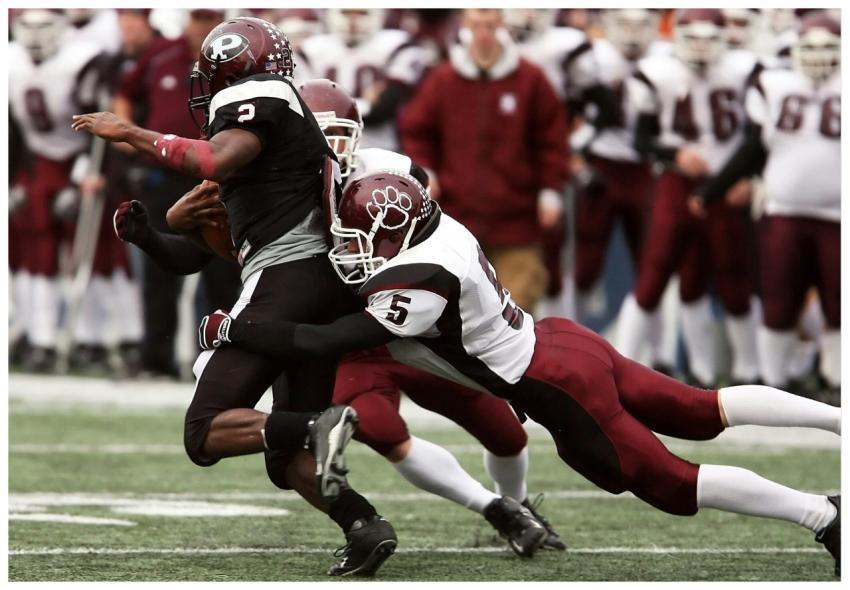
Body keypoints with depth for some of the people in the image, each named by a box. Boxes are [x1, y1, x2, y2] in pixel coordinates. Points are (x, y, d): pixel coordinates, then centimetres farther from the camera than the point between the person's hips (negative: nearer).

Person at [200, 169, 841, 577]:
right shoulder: (435, 227, -2)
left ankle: (822, 514, 5)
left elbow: (323, 343, -27)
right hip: (563, 342, 8)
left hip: (557, 390, -8)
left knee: (673, 484, 2)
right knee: (704, 414, 17)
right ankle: (842, 416, 20)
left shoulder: (419, 284, -27)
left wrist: (233, 330, -20)